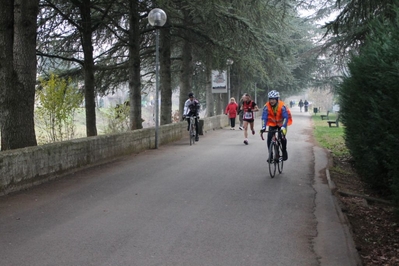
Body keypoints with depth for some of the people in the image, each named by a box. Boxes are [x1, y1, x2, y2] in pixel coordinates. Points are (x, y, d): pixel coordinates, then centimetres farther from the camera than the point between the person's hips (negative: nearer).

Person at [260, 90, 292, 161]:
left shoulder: (282, 106, -30)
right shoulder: (266, 106, -24)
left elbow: (286, 117, -36)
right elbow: (264, 117, -28)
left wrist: (283, 127, -50)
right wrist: (263, 128, -42)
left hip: (281, 123, -2)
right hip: (272, 123, 2)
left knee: (282, 137, -20)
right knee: (269, 138, -14)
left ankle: (284, 153, 4)